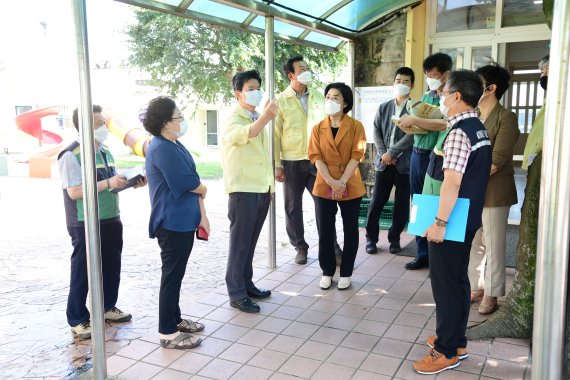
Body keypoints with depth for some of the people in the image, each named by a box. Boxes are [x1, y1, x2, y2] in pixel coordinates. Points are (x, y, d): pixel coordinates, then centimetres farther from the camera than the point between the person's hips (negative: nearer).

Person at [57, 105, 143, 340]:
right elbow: (74, 191, -22)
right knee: (82, 272, 3)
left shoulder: (105, 152, 12)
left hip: (110, 221, 8)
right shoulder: (71, 155, -14)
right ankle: (78, 320, 15)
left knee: (112, 267, 17)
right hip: (85, 225, -8)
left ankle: (107, 307, 34)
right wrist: (108, 183, -25)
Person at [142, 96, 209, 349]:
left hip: (184, 221, 10)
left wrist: (201, 214, 9)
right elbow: (187, 183, -22)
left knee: (176, 273, 18)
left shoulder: (175, 145, 13)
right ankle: (167, 333, 9)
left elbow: (192, 181, 12)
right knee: (172, 275, -2)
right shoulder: (162, 148, -17)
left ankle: (175, 319, 32)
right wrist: (202, 189, 0)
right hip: (172, 223, -9)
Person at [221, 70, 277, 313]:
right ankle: (236, 294, 4)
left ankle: (247, 284, 25)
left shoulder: (257, 118, 18)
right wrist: (265, 117, -52)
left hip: (262, 189, 8)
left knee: (250, 242, 14)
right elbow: (244, 135, -34)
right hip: (243, 190, -8)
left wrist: (270, 184, 18)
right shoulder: (233, 119, -9)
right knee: (240, 243, -3)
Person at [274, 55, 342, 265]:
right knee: (293, 206, 7)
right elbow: (275, 134, -3)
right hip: (292, 161, -2)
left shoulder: (318, 97, 7)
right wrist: (277, 165, -7)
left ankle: (332, 246, 13)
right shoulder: (281, 101, -2)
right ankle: (300, 247, 22)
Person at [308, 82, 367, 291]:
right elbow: (316, 157, -3)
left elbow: (356, 156, -8)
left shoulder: (355, 126, -1)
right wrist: (331, 182, -17)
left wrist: (342, 182, -18)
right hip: (324, 186, 2)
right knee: (325, 231, 5)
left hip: (350, 187, -1)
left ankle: (346, 273, 20)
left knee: (350, 230, 7)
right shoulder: (318, 128, 6)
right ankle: (327, 272, 20)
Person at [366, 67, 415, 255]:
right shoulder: (383, 107, 12)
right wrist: (383, 154, -8)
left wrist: (391, 152, -14)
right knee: (376, 202, 3)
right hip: (384, 161, 2)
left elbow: (411, 135, -11)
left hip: (404, 162, -2)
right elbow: (376, 132, 6)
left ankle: (395, 238, 19)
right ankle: (371, 237, 15)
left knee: (402, 203, 5)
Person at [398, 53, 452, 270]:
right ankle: (423, 253, 24)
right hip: (417, 154, 8)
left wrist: (413, 120, -21)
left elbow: (444, 124, -24)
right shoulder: (426, 96, 14)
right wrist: (407, 124, -1)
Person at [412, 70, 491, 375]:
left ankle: (447, 351, 11)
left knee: (445, 283, 0)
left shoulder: (458, 132, -20)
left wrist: (439, 222, -24)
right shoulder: (478, 128, 11)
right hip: (466, 219, 10)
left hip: (451, 221, -10)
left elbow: (452, 182, -25)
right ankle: (455, 340, 30)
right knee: (457, 280, 17)